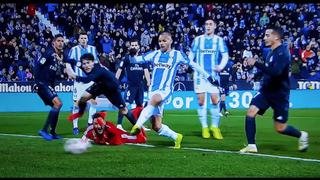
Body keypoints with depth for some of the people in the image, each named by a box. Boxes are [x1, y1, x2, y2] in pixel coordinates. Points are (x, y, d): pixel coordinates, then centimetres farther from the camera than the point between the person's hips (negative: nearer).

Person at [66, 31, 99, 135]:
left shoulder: (93, 49, 7)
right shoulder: (74, 50, 0)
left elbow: (96, 63, 14)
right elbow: (68, 65, -2)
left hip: (91, 79, 2)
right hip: (79, 81, -2)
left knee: (94, 101, -1)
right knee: (76, 103, -4)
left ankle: (90, 122, 16)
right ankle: (75, 126, 2)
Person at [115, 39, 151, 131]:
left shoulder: (142, 58, 9)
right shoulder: (127, 58, -1)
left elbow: (146, 71, 8)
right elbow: (119, 70, -2)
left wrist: (148, 82, -2)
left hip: (140, 85, 5)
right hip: (131, 85, -5)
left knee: (140, 105, 12)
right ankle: (119, 124, -14)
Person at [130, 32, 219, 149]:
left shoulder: (177, 55, 3)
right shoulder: (155, 54, 11)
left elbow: (194, 65, 9)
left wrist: (209, 78, 12)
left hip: (165, 90, -4)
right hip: (153, 90, 4)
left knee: (153, 100, -40)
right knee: (156, 126, 2)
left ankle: (138, 126, -48)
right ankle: (176, 137, 25)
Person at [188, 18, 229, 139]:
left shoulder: (219, 40, 4)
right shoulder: (197, 39, 5)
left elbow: (225, 56, 4)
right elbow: (191, 55, 9)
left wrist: (221, 66, -14)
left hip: (213, 74, 0)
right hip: (199, 75, 0)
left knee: (215, 100, -6)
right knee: (201, 101, -1)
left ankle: (215, 127, 7)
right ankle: (204, 127, 9)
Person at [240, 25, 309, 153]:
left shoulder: (282, 52, -18)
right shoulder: (272, 52, 8)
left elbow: (275, 72, -33)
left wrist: (256, 63, -31)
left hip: (279, 95, -7)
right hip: (266, 91, 7)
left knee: (280, 128, 1)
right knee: (250, 112, -13)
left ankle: (301, 135, 30)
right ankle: (251, 146, -6)